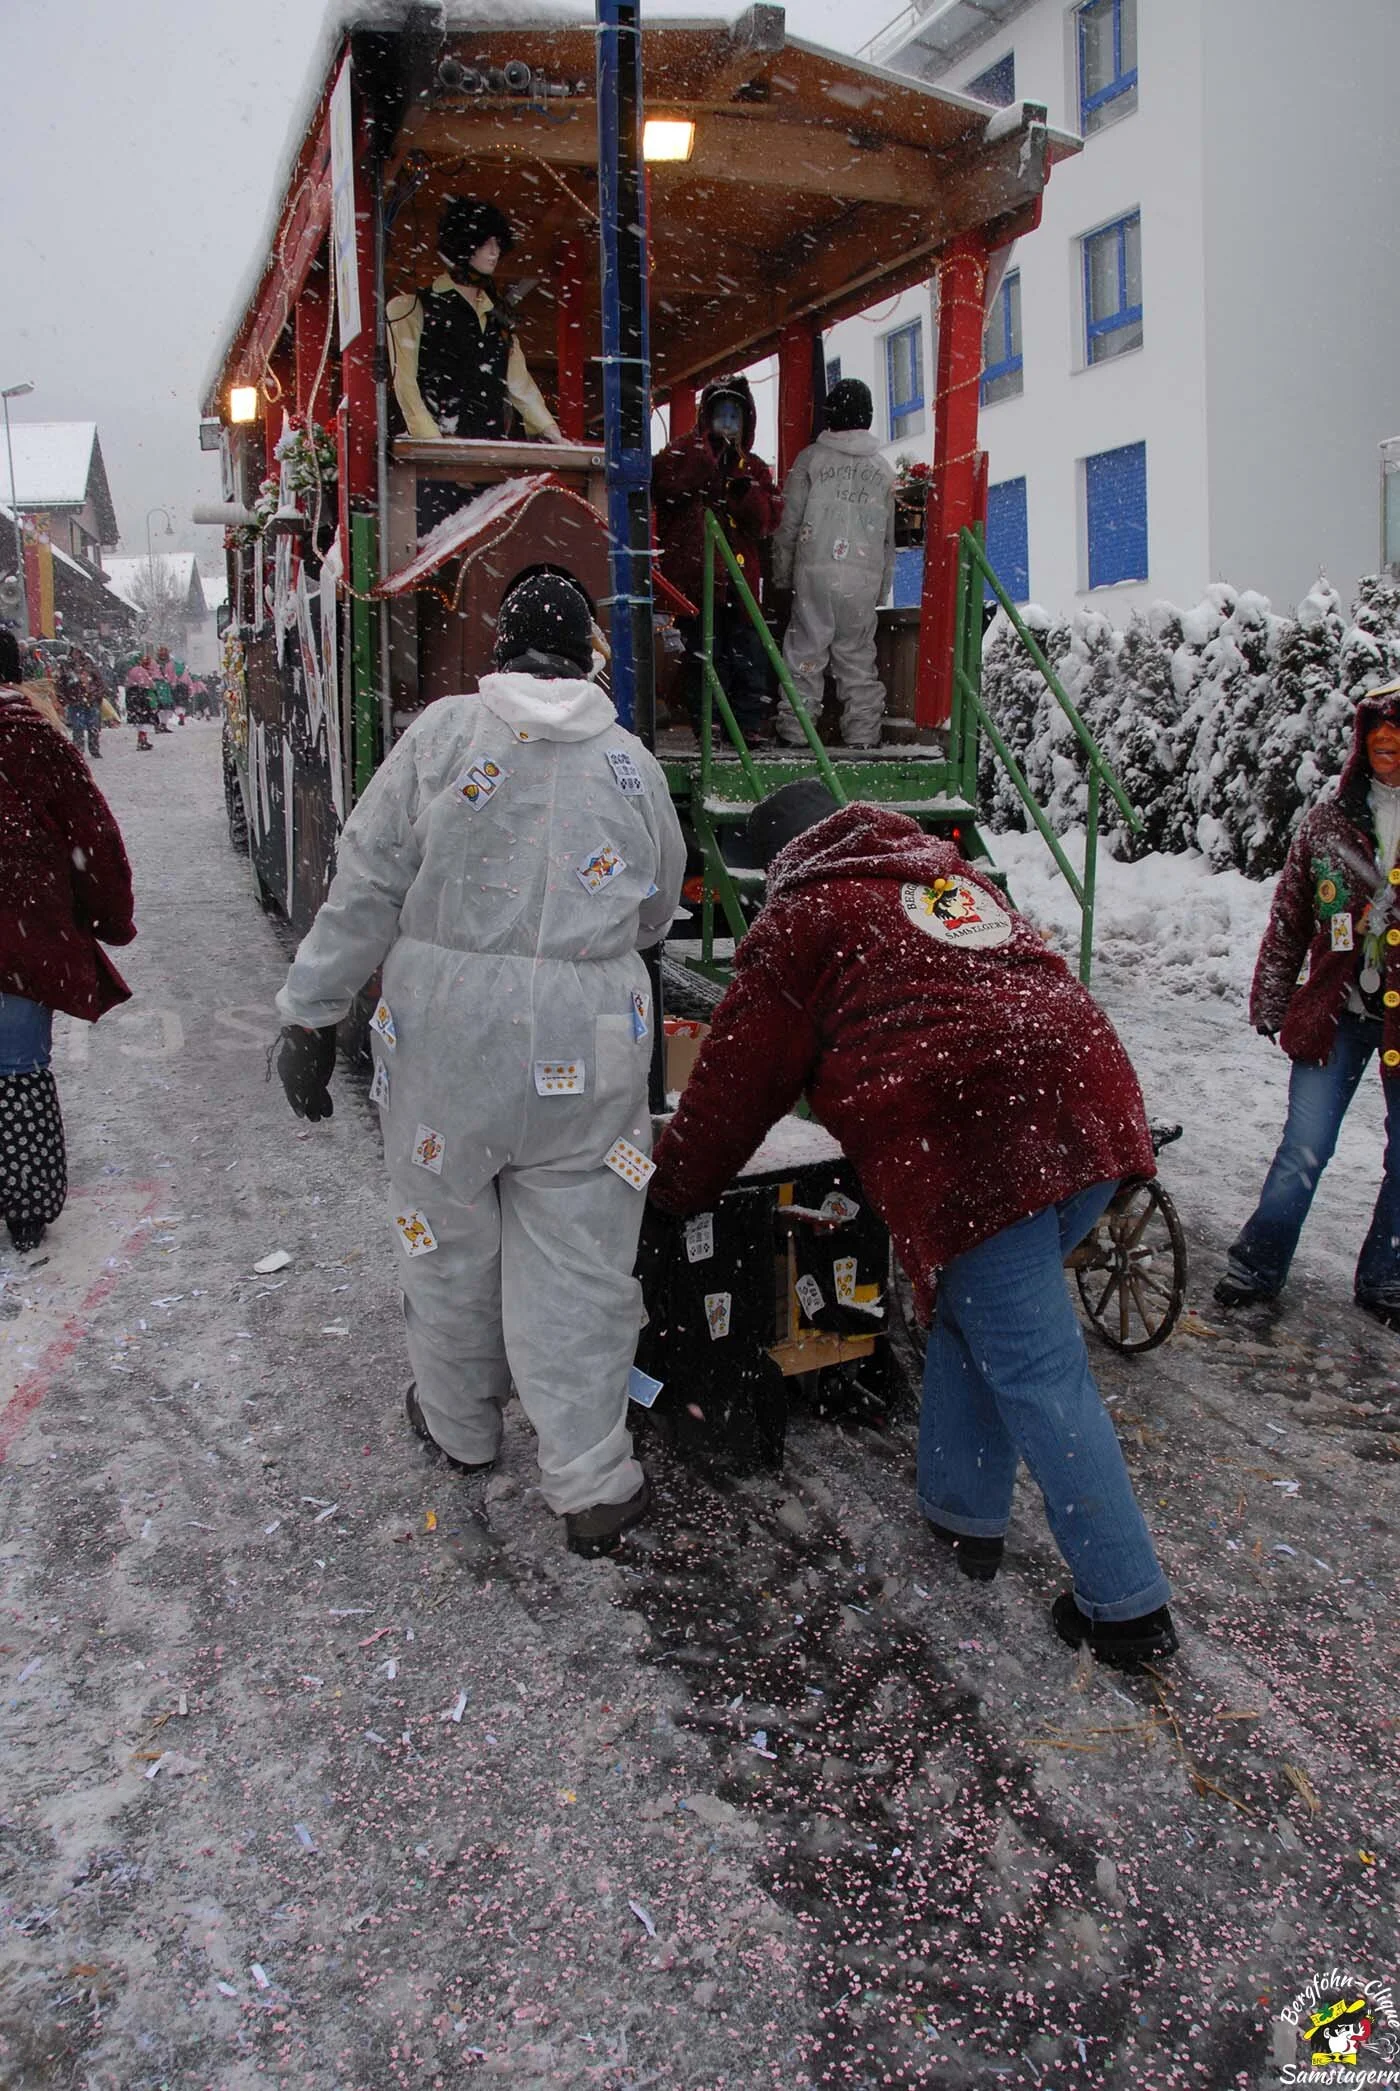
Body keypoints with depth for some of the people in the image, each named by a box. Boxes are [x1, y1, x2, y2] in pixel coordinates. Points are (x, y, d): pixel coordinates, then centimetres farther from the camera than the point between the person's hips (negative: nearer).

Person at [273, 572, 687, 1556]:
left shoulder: (443, 730, -2)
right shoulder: (634, 763, 4)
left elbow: (366, 886, -3)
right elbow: (654, 915, 14)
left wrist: (313, 1014, 2)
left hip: (443, 1023, 0)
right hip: (586, 1047, 1)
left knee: (448, 1229, 18)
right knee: (574, 1257, 8)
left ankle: (459, 1423, 38)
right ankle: (592, 1483, 11)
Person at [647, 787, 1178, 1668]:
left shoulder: (803, 917, 8)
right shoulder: (954, 874, 28)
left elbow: (741, 1076, 11)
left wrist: (678, 1186, 25)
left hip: (978, 1152, -8)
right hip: (1091, 1109, 8)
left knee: (1040, 1376, -1)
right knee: (973, 1311, 23)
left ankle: (1128, 1606, 6)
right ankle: (966, 1514, 32)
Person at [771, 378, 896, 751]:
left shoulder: (811, 458, 1)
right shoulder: (883, 468, 12)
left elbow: (790, 522, 1)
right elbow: (889, 535, 15)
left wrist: (782, 573, 9)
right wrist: (883, 587, 21)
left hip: (815, 571, -3)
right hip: (865, 579, 3)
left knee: (806, 651, 3)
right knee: (858, 655, 9)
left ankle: (795, 730, 2)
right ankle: (863, 732, 10)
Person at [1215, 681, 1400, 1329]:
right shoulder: (1327, 823, 3)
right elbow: (1288, 920, 9)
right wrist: (1270, 1003, 10)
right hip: (1336, 1012, 1)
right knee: (1304, 1149, 0)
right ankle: (1258, 1265, 17)